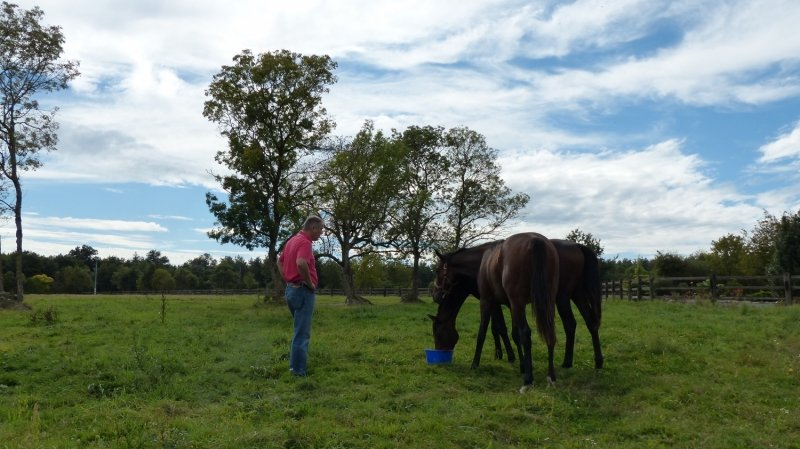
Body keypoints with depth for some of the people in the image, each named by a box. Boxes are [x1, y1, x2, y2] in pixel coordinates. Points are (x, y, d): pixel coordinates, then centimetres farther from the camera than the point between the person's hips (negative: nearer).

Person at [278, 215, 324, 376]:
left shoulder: (292, 240, 14)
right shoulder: (305, 242, -17)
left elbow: (280, 261, 25)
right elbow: (301, 263, -35)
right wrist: (310, 283, -21)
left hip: (291, 289, 10)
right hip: (302, 291, -10)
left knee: (300, 331, 21)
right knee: (302, 334, -3)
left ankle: (294, 365, 28)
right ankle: (299, 372, 1)